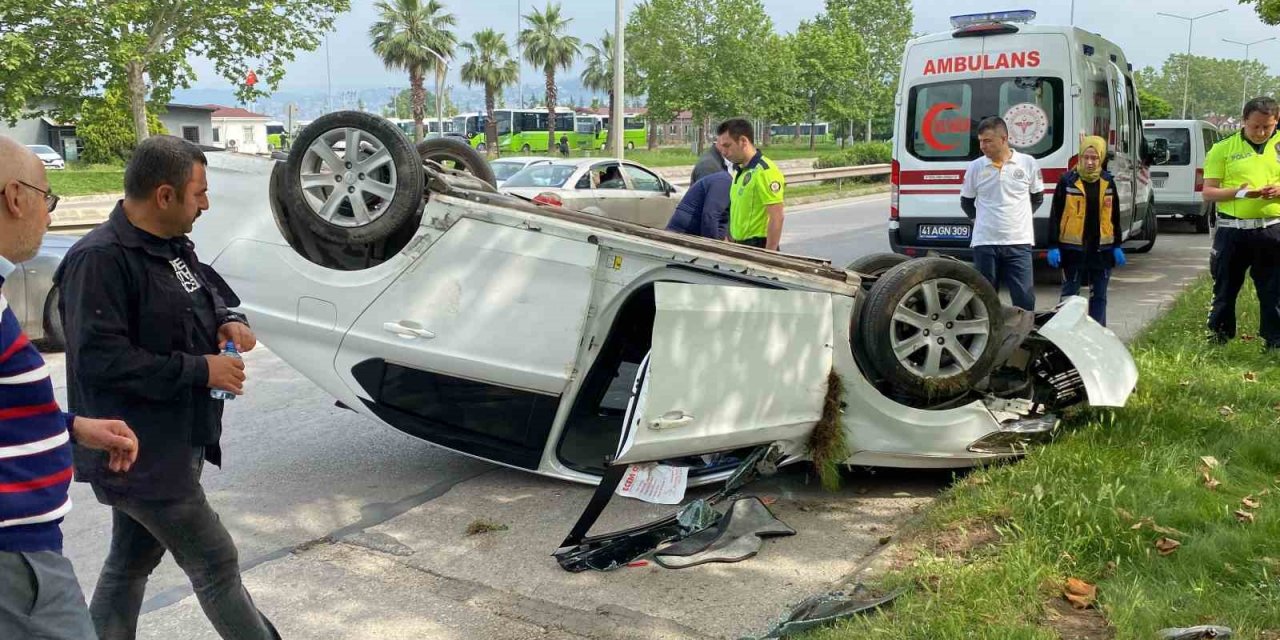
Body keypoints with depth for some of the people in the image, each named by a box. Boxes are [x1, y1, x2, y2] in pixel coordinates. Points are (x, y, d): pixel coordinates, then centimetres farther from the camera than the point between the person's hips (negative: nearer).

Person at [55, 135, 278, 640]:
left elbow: (207, 290, 24)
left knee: (131, 563, 21)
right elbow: (99, 357, -27)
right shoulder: (101, 259, -22)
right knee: (216, 564, 0)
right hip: (140, 454, -10)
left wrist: (228, 319, 1)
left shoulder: (172, 245, 8)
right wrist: (200, 370, -23)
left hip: (173, 442, 10)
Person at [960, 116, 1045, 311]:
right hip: (984, 243, 1)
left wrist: (1020, 216, 12)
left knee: (1025, 299, -2)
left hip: (1019, 242, -1)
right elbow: (966, 201, 14)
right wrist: (980, 219, 10)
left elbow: (1037, 198, 13)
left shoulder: (1027, 163, -1)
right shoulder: (975, 167, 1)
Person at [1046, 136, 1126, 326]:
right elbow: (1055, 215, -5)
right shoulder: (1067, 181, -5)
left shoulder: (1107, 182, 7)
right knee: (1070, 294, 3)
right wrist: (1053, 246, -10)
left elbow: (1114, 216, 14)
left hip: (1101, 249, 4)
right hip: (1073, 248, -4)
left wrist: (1117, 246, 12)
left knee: (1099, 295, 10)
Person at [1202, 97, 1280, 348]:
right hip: (1232, 231, -1)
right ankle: (1216, 341, 17)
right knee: (1225, 290, 8)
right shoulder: (1223, 148, 3)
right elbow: (1208, 193, 0)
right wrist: (1239, 192, -16)